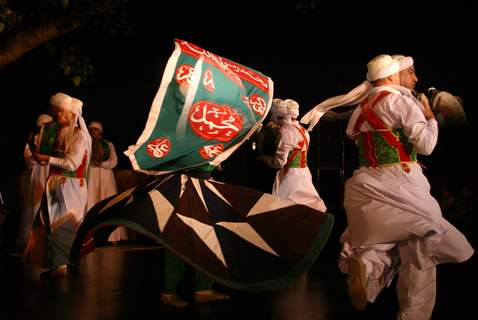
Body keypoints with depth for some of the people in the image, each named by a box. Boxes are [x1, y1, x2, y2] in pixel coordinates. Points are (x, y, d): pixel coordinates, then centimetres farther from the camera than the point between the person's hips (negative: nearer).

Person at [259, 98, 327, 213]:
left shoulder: (285, 131, -15)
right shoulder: (302, 130, 10)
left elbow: (279, 161, -18)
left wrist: (262, 157, -2)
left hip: (290, 175, -9)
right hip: (304, 174, 9)